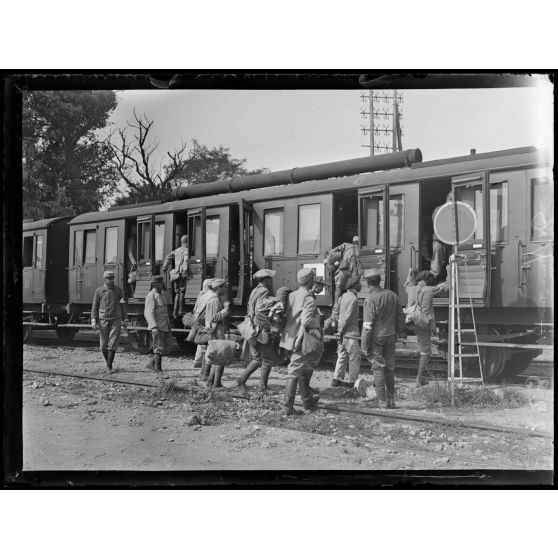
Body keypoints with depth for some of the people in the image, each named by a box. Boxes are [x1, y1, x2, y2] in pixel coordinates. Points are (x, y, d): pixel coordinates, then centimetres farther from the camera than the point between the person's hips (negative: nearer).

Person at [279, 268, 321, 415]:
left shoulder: (291, 295, 7)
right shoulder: (309, 299, -16)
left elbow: (284, 316, 10)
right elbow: (306, 320, -25)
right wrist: (317, 323, -7)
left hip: (289, 337, 8)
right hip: (300, 341, -8)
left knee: (305, 370, 22)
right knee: (294, 373, -3)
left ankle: (307, 400, 34)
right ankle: (287, 407, -1)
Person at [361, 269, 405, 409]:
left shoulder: (370, 299, -15)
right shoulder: (392, 295, 4)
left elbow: (368, 325, -17)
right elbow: (401, 317, 10)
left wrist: (365, 346, -13)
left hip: (376, 338, -5)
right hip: (391, 336, 5)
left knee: (378, 368, 1)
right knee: (389, 368, 14)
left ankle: (382, 401, 0)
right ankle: (391, 400, 19)